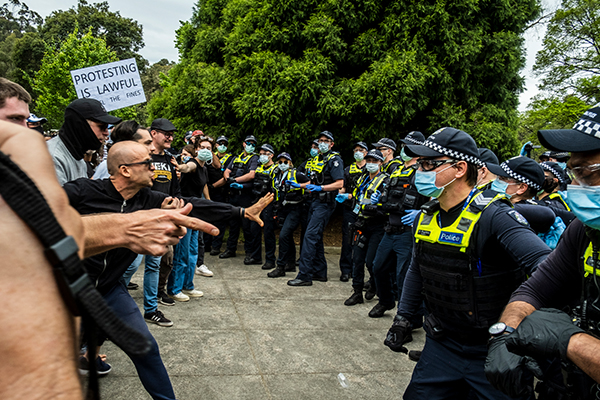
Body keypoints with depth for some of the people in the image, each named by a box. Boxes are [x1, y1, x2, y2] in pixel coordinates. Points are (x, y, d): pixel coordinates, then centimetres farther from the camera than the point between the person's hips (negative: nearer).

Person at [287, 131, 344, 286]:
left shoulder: (334, 160, -9)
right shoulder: (317, 160, 18)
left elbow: (339, 184, -19)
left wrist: (321, 188, -27)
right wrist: (299, 185, 15)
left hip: (325, 203, -9)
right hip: (315, 201, 9)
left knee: (310, 236, -15)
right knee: (316, 238, 12)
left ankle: (304, 275, -13)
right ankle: (320, 272, 22)